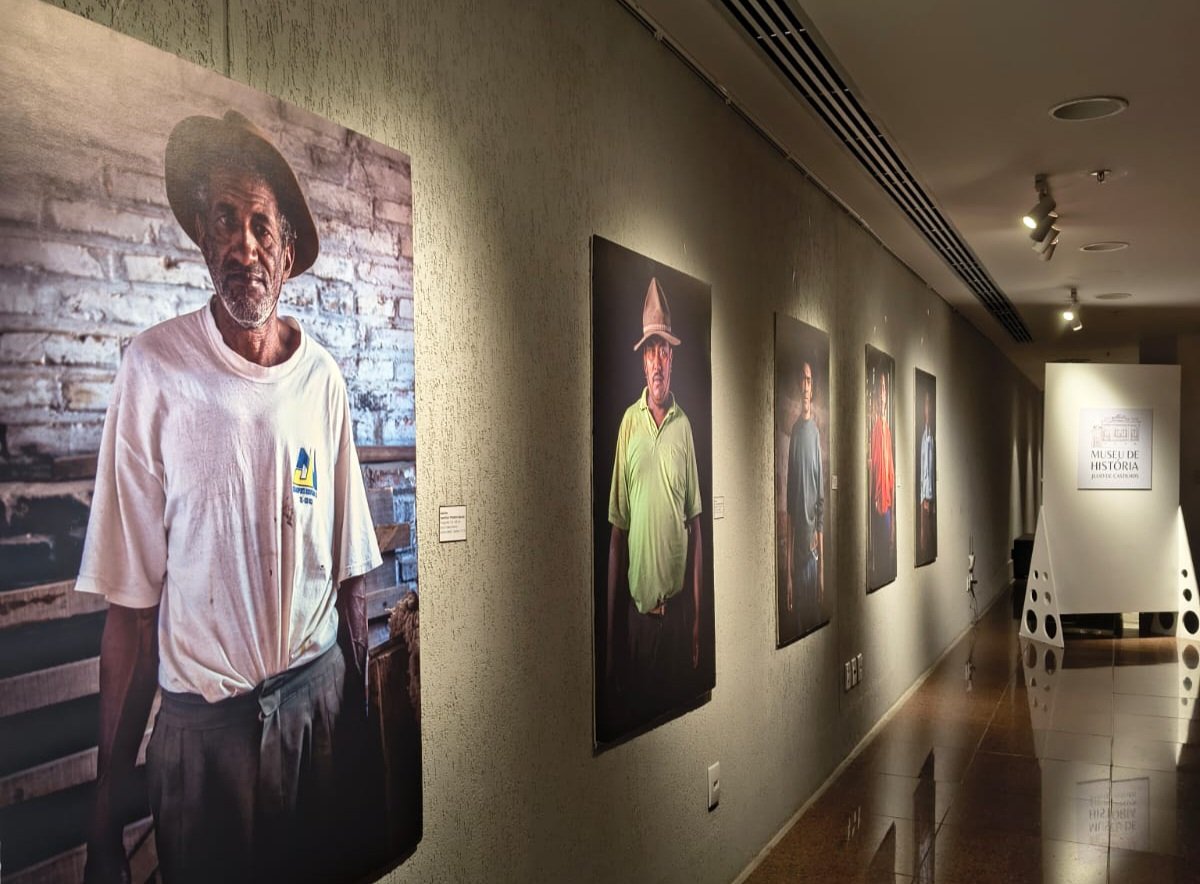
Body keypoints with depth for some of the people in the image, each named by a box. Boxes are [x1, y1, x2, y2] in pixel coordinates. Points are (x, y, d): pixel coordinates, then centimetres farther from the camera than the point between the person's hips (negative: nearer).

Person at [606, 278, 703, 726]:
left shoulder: (684, 425, -1)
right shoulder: (629, 423, -2)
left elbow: (696, 524, 3)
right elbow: (617, 527, 0)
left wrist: (698, 614, 3)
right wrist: (608, 630, 1)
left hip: (678, 601, 0)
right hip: (637, 601, 0)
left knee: (676, 699, 14)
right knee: (636, 703, 12)